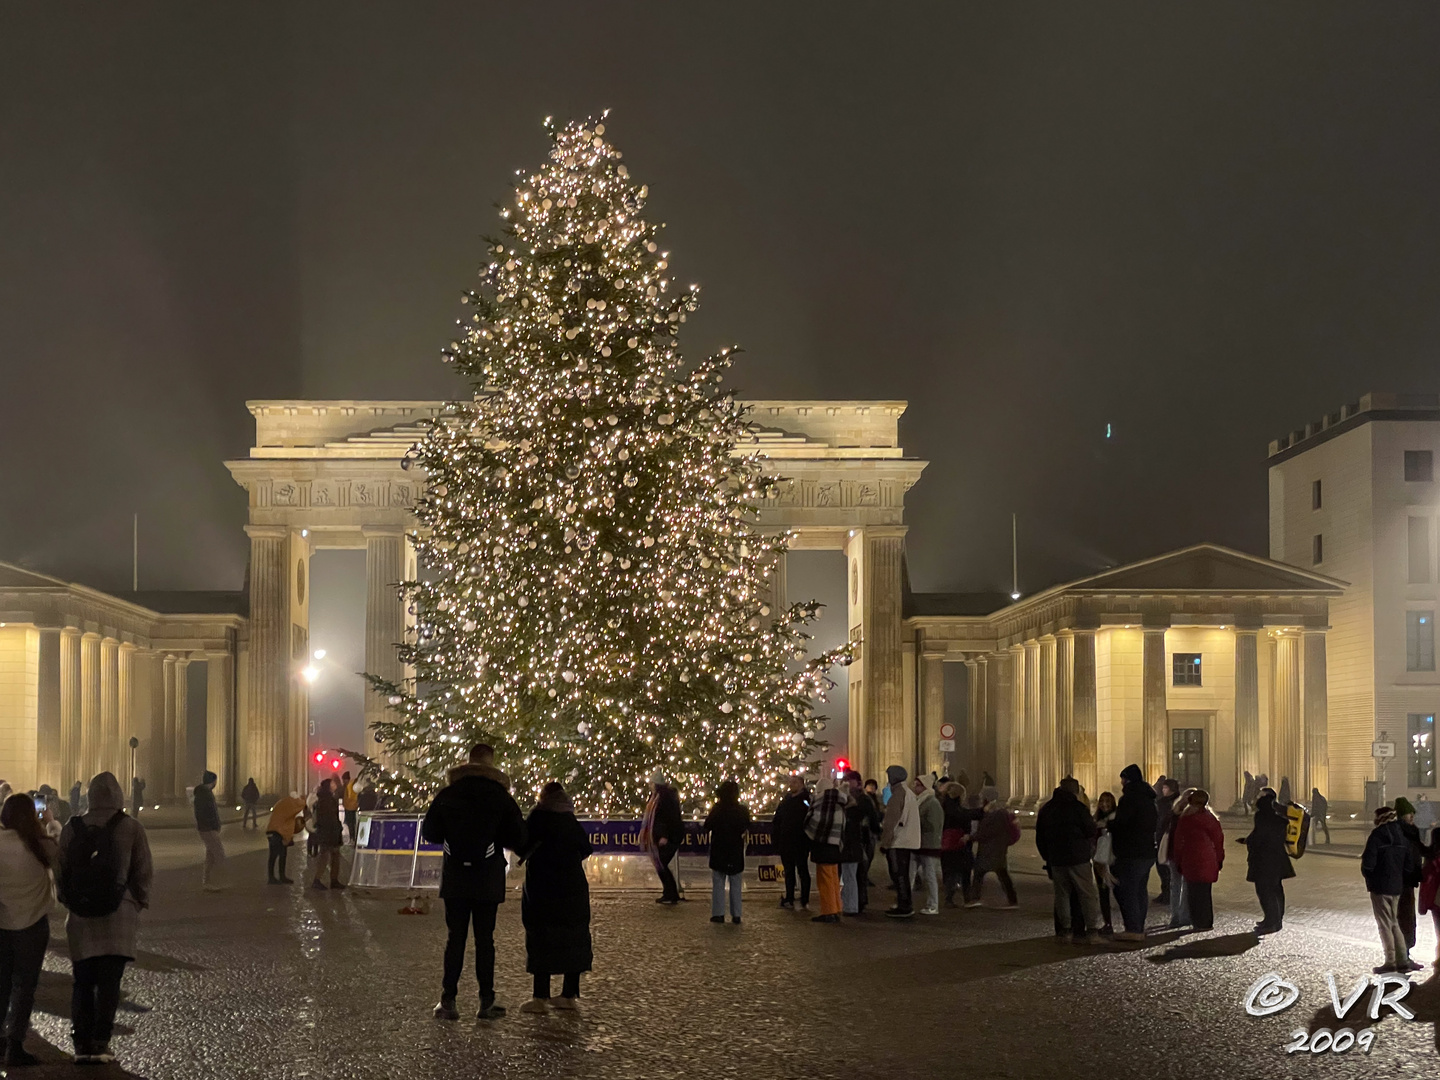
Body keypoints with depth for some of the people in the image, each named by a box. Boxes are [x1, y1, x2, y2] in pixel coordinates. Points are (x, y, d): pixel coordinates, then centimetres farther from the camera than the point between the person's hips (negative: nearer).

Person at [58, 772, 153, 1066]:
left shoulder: (73, 827, 2)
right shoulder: (130, 828, -4)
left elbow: (61, 869, 6)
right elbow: (144, 871, -2)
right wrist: (139, 902, 11)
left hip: (80, 915, 2)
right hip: (118, 914, -2)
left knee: (82, 981, 9)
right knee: (109, 982, 2)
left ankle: (81, 1044, 8)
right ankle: (100, 1044, -3)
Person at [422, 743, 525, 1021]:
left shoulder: (447, 794, -1)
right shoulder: (500, 797, -6)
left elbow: (429, 832, 5)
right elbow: (519, 839, -5)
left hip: (454, 878, 1)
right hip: (488, 880, -1)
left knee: (455, 938, 6)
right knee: (485, 939, 4)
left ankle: (448, 1000, 3)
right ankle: (486, 1002, 4)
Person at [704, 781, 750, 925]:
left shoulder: (717, 809, -12)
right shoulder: (743, 810, -7)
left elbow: (707, 827, -6)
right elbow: (747, 829, 4)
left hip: (718, 852, -1)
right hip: (736, 853, 1)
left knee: (718, 883, 7)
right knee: (735, 884, 9)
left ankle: (718, 913, 3)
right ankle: (736, 915, 7)